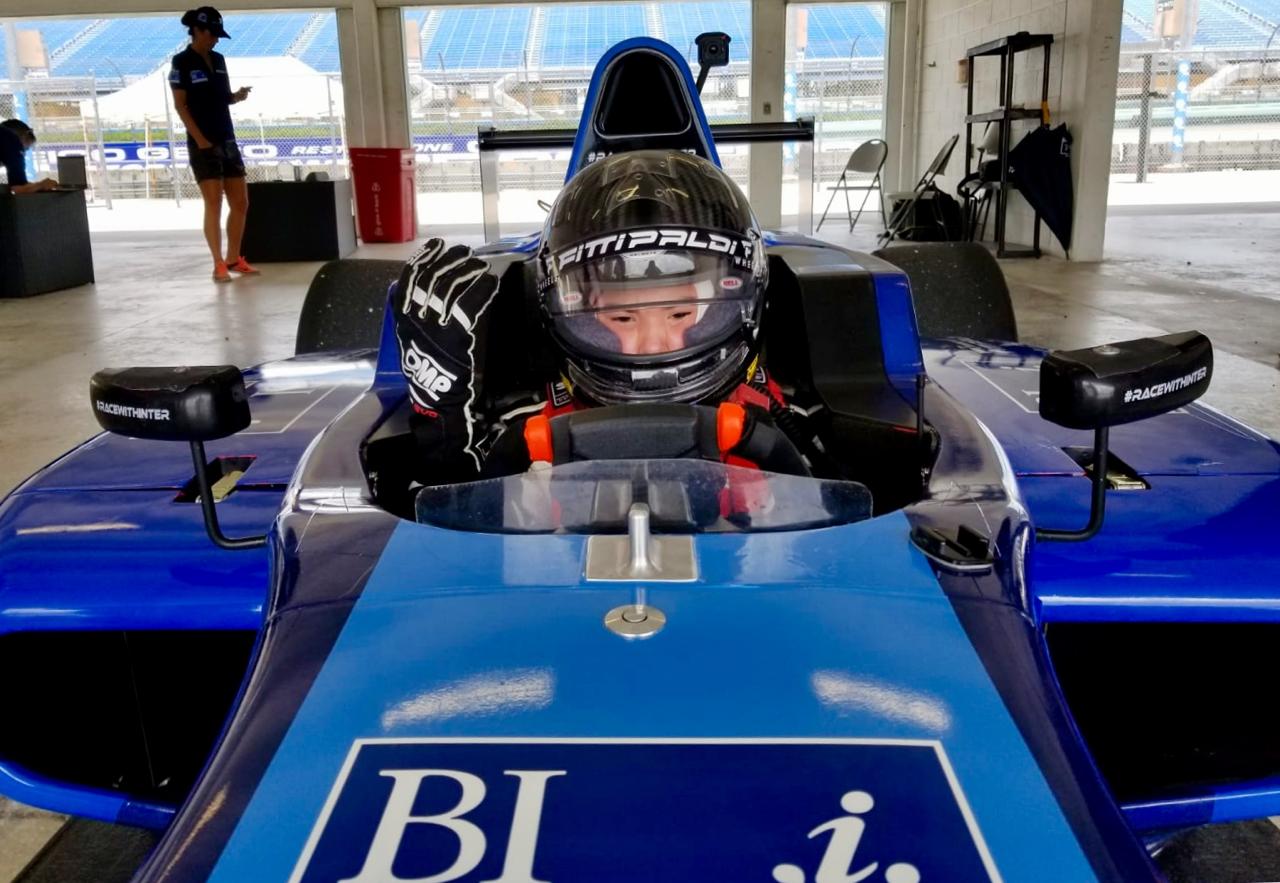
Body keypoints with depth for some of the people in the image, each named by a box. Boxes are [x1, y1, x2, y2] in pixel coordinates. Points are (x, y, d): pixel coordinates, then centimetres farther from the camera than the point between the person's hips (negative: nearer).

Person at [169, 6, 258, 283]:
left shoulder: (218, 60, 13)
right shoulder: (182, 62, -5)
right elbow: (180, 105, -8)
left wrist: (237, 96, -3)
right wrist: (199, 139, -16)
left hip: (228, 140, 7)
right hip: (203, 143, -7)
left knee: (241, 203, 7)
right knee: (213, 204, -9)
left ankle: (234, 258, 18)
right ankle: (219, 264, -4)